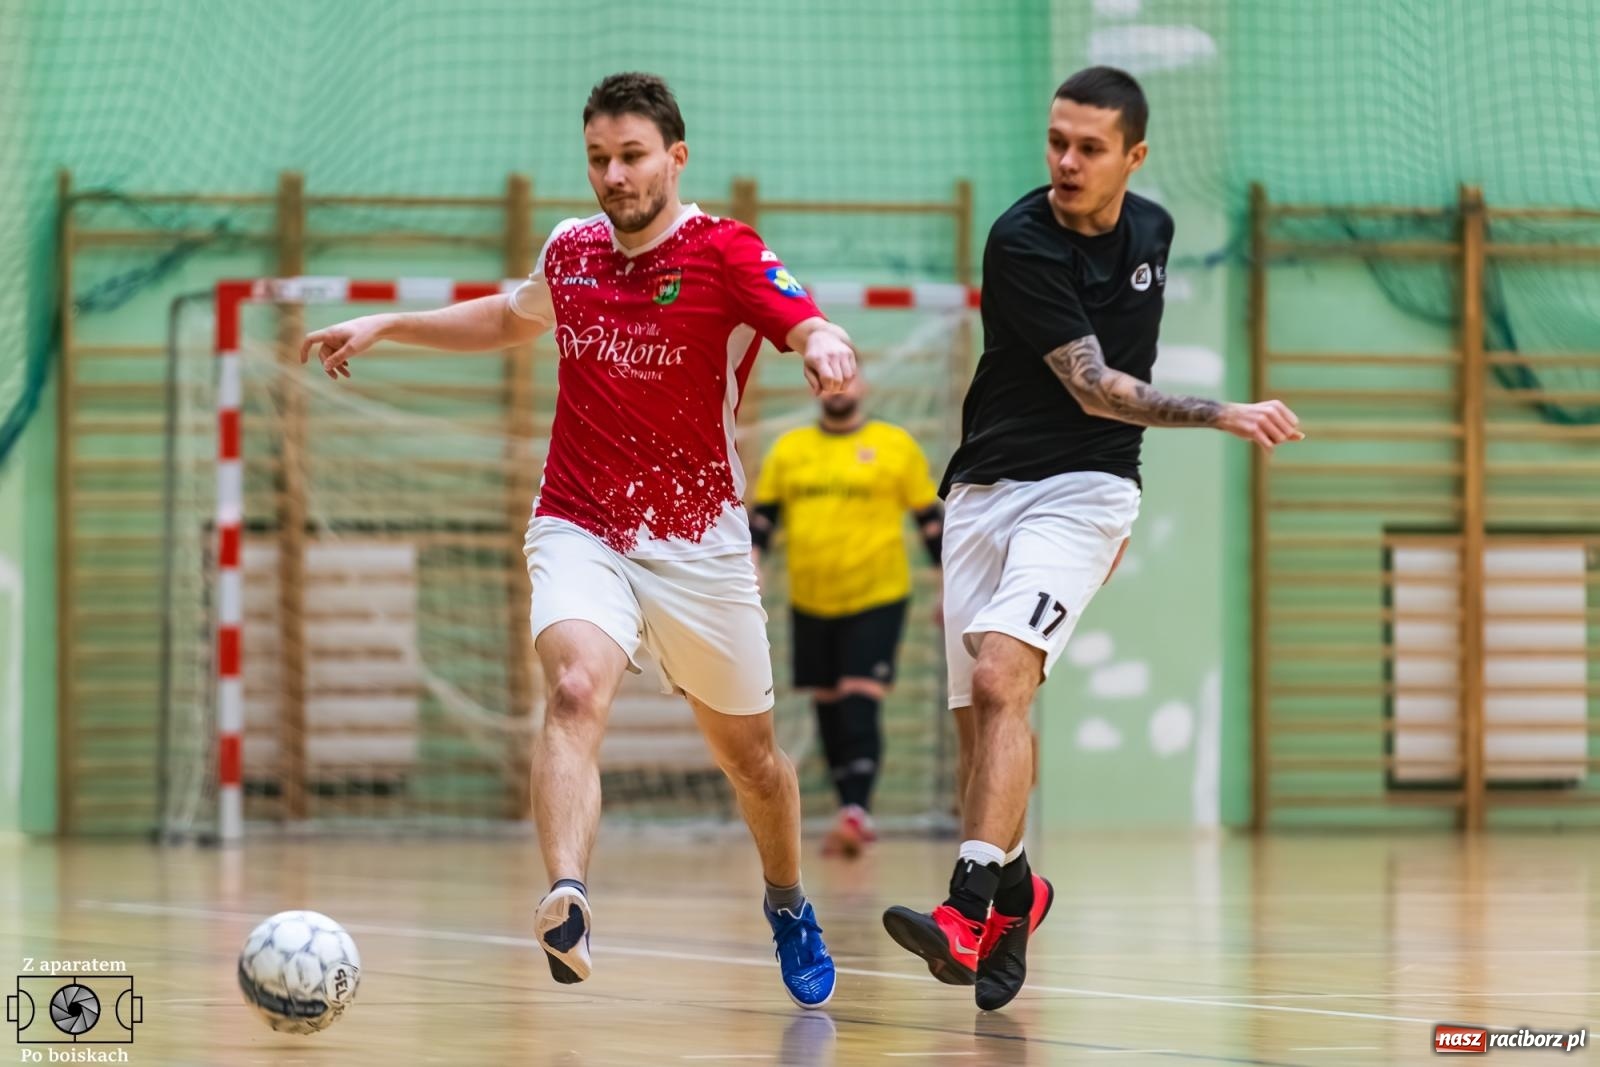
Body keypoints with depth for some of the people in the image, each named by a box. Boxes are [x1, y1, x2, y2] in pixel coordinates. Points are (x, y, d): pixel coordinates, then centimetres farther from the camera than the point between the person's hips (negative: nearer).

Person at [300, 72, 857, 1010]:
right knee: (576, 689, -29)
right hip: (579, 534, 1)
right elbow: (516, 316, 27)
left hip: (698, 546, -1)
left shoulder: (730, 255, -11)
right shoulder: (569, 249, 4)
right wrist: (388, 326, 22)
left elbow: (813, 331, -28)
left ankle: (789, 908, 43)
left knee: (750, 755, 14)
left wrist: (825, 346, -52)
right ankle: (568, 903, -47)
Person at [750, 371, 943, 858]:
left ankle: (857, 811, -24)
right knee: (829, 708, 8)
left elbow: (931, 519, 6)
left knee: (861, 704, -16)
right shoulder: (789, 449, 10)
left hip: (876, 599, -4)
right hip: (811, 602, 4)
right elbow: (762, 515, 12)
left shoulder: (895, 446, 2)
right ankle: (852, 814, 18)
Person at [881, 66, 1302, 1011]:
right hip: (986, 489, 0)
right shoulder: (1021, 242, -11)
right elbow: (1093, 386, -16)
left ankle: (970, 912, -32)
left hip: (1084, 490, 0)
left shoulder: (1150, 231, 6)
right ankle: (1015, 889, 29)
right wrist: (1223, 416, -25)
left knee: (1001, 679, -22)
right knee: (981, 709, 3)